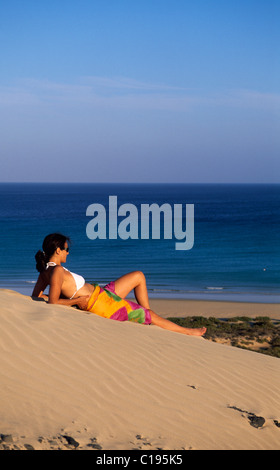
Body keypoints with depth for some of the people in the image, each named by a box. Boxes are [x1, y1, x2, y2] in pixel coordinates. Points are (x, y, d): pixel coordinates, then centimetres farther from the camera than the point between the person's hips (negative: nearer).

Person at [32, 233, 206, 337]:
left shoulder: (47, 270, 2)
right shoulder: (57, 271, -25)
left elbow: (36, 295, 9)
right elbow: (53, 302, -29)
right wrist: (78, 300, -16)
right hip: (102, 304, -10)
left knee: (139, 276, 19)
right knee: (150, 314, 7)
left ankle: (146, 318, 24)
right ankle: (186, 331, 27)